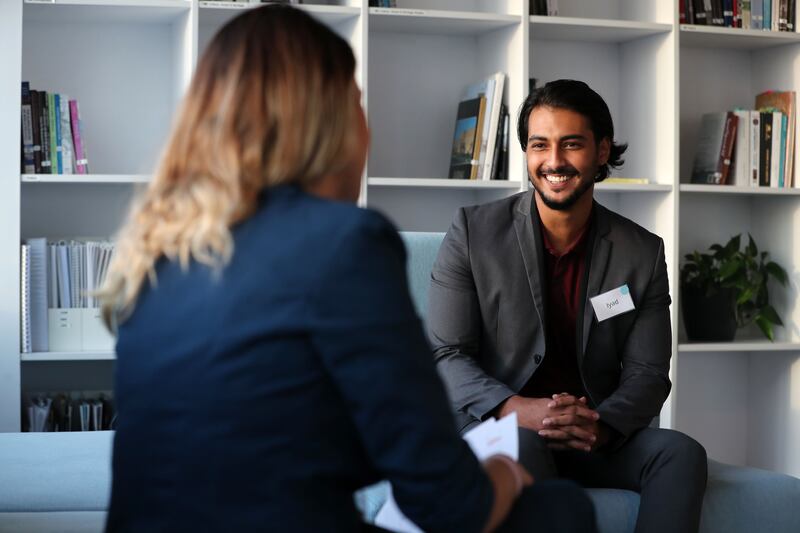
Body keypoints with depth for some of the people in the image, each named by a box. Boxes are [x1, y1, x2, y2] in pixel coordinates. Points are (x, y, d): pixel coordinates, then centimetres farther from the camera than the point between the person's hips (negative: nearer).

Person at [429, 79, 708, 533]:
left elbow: (648, 373, 2)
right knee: (521, 445, -37)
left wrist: (601, 426, -21)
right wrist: (516, 409, -25)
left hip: (596, 436, 3)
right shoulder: (474, 232, -2)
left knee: (681, 453, -25)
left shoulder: (643, 252, 4)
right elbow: (446, 355, -6)